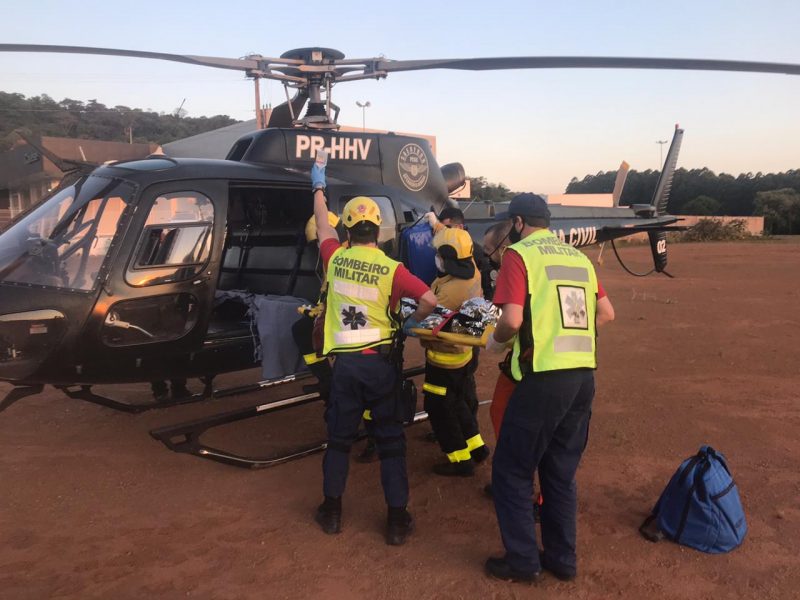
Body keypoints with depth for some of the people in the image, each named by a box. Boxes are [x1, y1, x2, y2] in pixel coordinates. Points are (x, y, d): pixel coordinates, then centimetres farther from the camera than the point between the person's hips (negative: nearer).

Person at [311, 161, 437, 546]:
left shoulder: (335, 258, -1)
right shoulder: (391, 269, -9)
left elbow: (322, 227, 18)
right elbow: (429, 299, -18)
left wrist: (318, 188, 34)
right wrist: (412, 322, 4)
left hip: (345, 362, 2)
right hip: (380, 361, -2)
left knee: (339, 437, 16)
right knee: (390, 440, 8)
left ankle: (331, 511, 26)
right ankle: (397, 520, 14)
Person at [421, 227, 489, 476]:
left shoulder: (450, 290, -31)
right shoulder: (473, 274, -6)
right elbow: (456, 244, 13)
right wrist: (438, 226, 19)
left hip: (444, 357, -9)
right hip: (462, 352, 9)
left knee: (439, 409, 6)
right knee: (457, 402, 24)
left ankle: (461, 461, 15)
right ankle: (477, 448, 33)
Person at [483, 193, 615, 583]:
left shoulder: (519, 254, -6)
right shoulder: (579, 257, 14)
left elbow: (512, 320, -17)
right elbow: (606, 313, 17)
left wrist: (496, 341, 2)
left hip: (544, 378, -7)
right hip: (584, 376, 7)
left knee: (511, 471, 9)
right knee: (562, 472, 19)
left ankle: (523, 561, 17)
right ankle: (563, 558, 29)